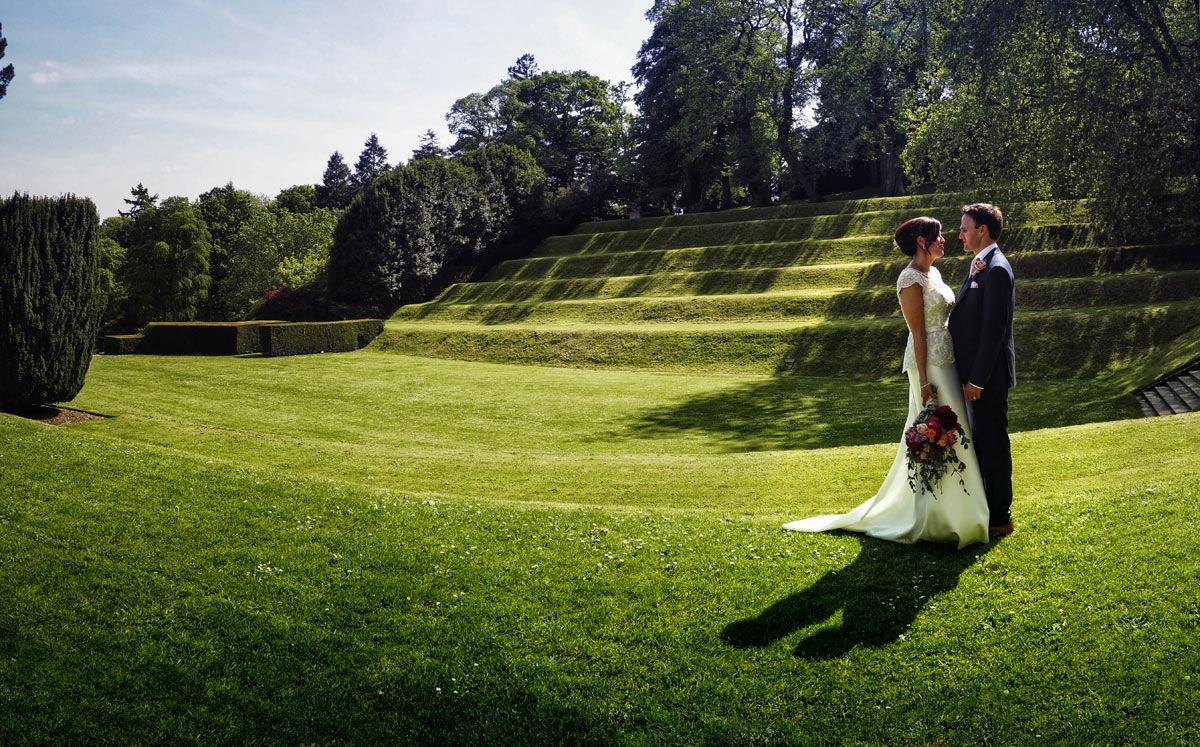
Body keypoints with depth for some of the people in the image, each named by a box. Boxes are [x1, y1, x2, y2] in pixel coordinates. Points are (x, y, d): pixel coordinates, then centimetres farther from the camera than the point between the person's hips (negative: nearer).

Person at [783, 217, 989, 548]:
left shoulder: (934, 273, 14)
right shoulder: (911, 279, -14)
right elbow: (918, 333, -17)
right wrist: (924, 381, -18)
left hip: (947, 362, 9)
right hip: (929, 364, -9)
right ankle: (934, 517, 6)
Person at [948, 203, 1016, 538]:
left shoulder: (996, 270, -17)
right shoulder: (981, 267, 14)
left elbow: (993, 330, -21)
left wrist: (977, 379, -21)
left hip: (988, 374, -10)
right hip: (977, 371, 10)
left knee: (993, 443, 0)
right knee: (981, 441, 18)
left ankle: (1000, 517, 11)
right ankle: (987, 506, 30)